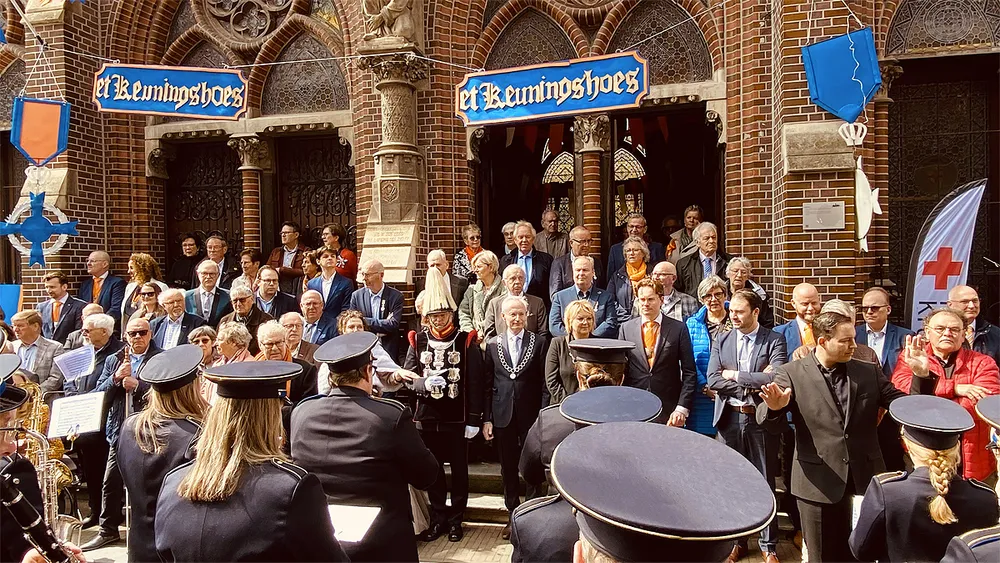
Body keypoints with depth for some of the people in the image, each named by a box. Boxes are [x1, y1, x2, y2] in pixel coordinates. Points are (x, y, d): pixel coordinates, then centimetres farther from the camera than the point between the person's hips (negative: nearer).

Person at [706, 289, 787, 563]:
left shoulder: (774, 340, -5)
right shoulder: (721, 340, 4)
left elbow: (776, 378, -20)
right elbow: (712, 380, -6)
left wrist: (735, 375, -14)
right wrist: (753, 384, -13)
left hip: (761, 420, -3)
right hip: (729, 419, 3)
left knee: (765, 481, 9)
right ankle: (736, 540, 28)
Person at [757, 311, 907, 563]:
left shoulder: (869, 372, 5)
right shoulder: (791, 374, -7)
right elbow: (768, 422, -12)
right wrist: (775, 407, -35)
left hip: (865, 478, 3)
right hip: (820, 482, -3)